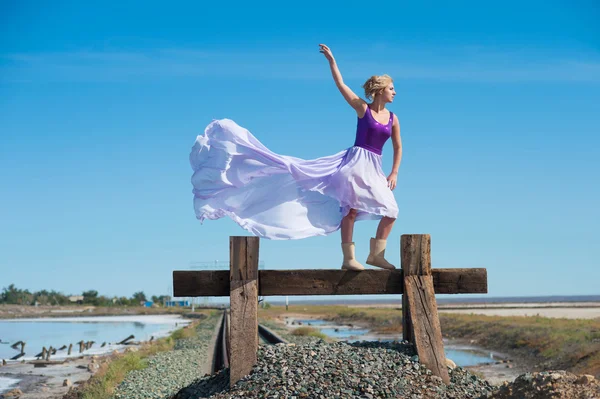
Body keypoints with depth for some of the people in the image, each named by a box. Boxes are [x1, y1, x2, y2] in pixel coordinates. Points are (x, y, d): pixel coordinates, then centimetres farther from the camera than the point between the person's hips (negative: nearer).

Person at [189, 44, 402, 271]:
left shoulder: (392, 119, 9)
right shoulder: (362, 108, -3)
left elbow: (398, 147, 17)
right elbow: (340, 85, -5)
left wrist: (394, 173, 11)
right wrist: (331, 59, -7)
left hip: (374, 169, 5)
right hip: (355, 162, -5)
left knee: (391, 211, 3)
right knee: (351, 209, -7)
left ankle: (376, 254, 14)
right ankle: (348, 258, -3)